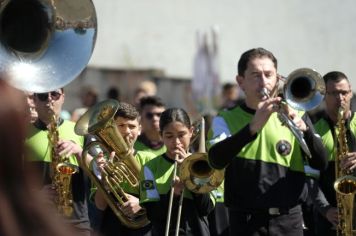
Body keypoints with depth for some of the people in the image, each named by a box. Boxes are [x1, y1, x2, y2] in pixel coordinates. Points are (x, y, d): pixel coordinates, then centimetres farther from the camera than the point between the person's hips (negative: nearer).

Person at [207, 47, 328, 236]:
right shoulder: (226, 120, 4)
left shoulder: (295, 115, 9)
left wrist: (305, 130, -19)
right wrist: (253, 127, -29)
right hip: (247, 221, -2)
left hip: (289, 220, 2)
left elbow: (321, 163, 0)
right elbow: (216, 160, -15)